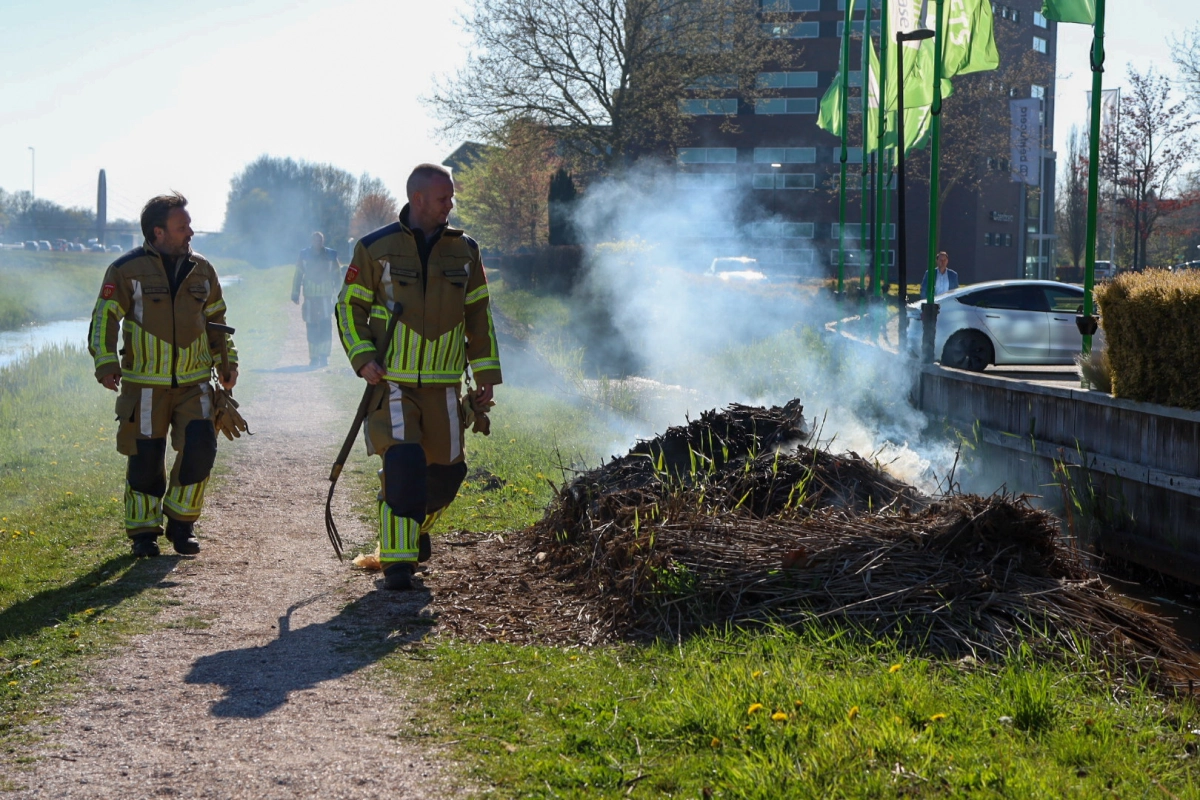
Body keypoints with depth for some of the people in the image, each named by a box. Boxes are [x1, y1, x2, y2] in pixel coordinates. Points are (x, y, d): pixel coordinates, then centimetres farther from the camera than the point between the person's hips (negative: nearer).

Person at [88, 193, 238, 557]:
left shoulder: (202, 271, 10)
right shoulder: (126, 270, -4)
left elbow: (216, 321, 21)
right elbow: (104, 319, -4)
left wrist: (227, 362, 16)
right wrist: (106, 363, -16)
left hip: (193, 383, 3)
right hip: (144, 387, -3)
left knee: (200, 448, -10)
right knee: (145, 459, 1)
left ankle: (181, 523, 9)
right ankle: (143, 531, 17)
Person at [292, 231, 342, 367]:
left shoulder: (331, 255, 4)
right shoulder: (304, 255, 4)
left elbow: (337, 275, 12)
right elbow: (298, 275, 7)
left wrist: (337, 291, 9)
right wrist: (295, 293, 3)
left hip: (326, 296, -1)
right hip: (310, 296, 1)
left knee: (326, 327, -11)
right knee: (312, 328, 3)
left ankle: (324, 356, -3)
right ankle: (314, 358, 10)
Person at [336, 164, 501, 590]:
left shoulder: (464, 251, 7)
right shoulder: (376, 248, -3)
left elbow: (478, 315, 14)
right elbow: (349, 306, 3)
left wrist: (486, 374, 11)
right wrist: (362, 358, -11)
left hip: (443, 384, 4)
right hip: (392, 382, -4)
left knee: (446, 469, 7)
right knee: (402, 463, -17)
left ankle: (417, 524, 39)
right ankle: (397, 560, -8)